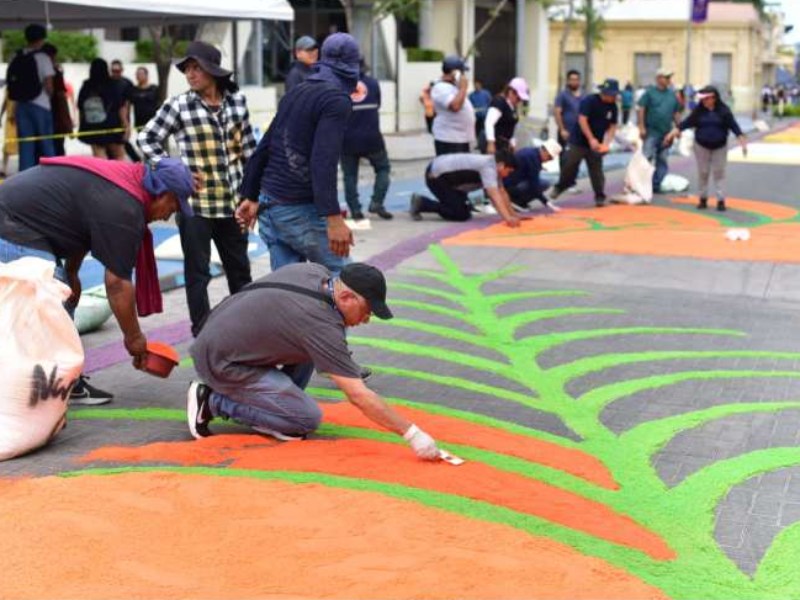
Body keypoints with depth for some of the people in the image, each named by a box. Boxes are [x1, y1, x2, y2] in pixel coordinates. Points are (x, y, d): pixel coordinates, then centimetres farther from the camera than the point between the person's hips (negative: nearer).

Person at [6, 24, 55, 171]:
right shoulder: (43, 58, -7)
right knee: (46, 145, 5)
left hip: (20, 105, 4)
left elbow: (10, 83, 6)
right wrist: (50, 95, 9)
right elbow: (48, 86, -11)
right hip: (40, 105, -4)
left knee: (25, 146, 6)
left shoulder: (16, 58, 7)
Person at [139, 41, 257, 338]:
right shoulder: (179, 105, -7)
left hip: (232, 202, 3)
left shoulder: (237, 101, 2)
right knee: (198, 272, 4)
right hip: (194, 203, -3)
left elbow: (248, 149, 10)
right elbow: (147, 138, 2)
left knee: (240, 269, 14)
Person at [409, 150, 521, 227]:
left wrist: (512, 214, 3)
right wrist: (507, 218, -42)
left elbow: (501, 192, 10)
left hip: (444, 173, 10)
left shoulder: (493, 165, 7)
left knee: (466, 209, 11)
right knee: (461, 214, -12)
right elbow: (495, 195, -34)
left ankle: (420, 202, 17)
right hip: (436, 176, -10)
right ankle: (421, 204, -3)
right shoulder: (488, 167, -24)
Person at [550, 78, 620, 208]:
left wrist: (606, 143, -8)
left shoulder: (613, 107, 1)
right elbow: (582, 120, -21)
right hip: (579, 141, -4)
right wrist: (591, 139, -25)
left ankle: (600, 197, 8)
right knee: (570, 167, -1)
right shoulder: (589, 101, -16)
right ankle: (559, 188, 19)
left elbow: (612, 126, 6)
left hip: (596, 144, 4)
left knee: (596, 170, 2)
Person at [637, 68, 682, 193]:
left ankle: (656, 185, 14)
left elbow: (676, 113, 18)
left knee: (662, 161, 7)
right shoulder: (650, 92, -3)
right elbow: (641, 109, -7)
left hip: (666, 133, 6)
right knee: (647, 157, -11)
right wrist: (642, 127, -14)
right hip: (652, 132, -5)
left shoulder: (672, 94, 12)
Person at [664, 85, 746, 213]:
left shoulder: (724, 110, -8)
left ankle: (721, 200, 4)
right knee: (703, 173, 5)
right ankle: (703, 199, 16)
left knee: (719, 173, 1)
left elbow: (733, 126, -8)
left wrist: (742, 141, -14)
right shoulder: (699, 110, -3)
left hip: (720, 147, -1)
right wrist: (673, 133, -5)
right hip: (702, 146, 1)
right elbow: (688, 122, 1)